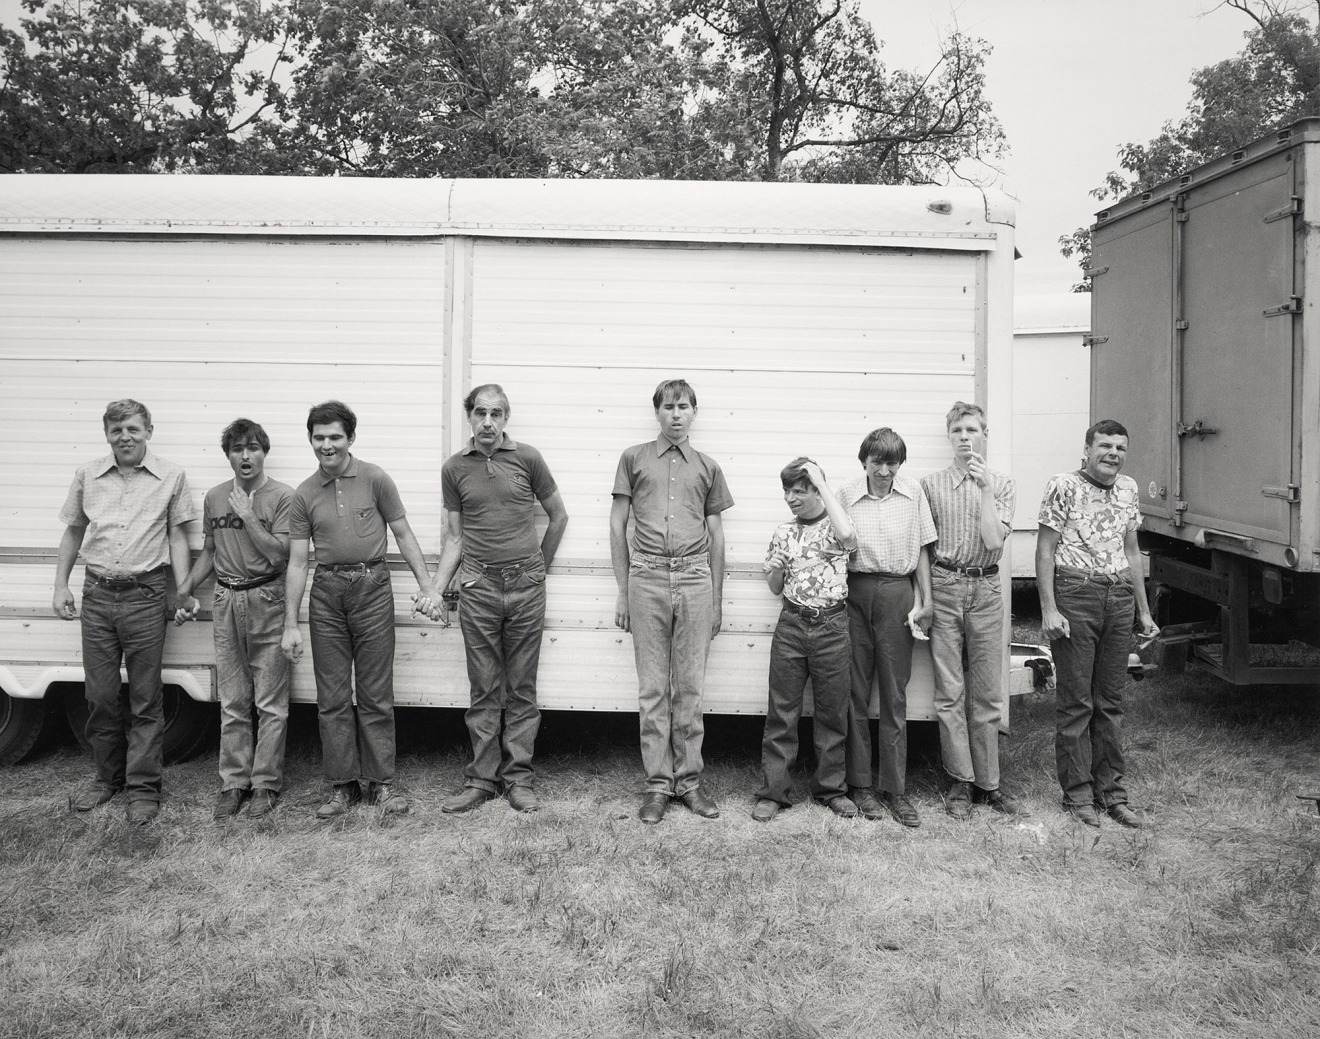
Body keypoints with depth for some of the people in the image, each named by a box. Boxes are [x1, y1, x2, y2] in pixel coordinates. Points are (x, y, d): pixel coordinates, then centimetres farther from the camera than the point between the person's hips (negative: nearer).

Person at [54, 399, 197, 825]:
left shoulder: (171, 477, 1)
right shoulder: (87, 475, 8)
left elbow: (177, 537, 3)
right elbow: (73, 532, 16)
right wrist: (61, 585, 9)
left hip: (145, 595, -3)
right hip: (97, 594, 3)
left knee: (145, 698, 3)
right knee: (100, 695, 10)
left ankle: (143, 788, 12)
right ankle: (107, 777, 27)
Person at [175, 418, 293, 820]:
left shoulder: (282, 496, -5)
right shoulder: (215, 497, 10)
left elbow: (278, 553, -13)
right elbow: (209, 551, 19)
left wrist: (247, 514, -14)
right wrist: (185, 589, 10)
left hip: (266, 601, -4)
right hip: (226, 601, 4)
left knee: (271, 703, 1)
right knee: (232, 702, 10)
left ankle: (265, 784, 10)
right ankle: (233, 782, 19)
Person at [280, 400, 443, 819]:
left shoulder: (375, 479, -1)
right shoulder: (304, 495, 5)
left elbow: (403, 534, 4)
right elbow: (297, 562, 5)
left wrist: (426, 585, -5)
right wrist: (290, 625, 2)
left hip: (372, 588, -2)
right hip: (326, 594, 2)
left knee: (376, 694, 4)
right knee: (332, 698, 6)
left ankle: (381, 781, 15)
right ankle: (342, 785, 17)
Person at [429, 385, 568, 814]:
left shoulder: (527, 458, 2)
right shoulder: (454, 468, 6)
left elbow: (558, 516, 11)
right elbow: (454, 537, 9)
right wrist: (435, 589, -1)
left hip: (525, 588, -1)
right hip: (478, 589, 1)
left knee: (522, 690, 6)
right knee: (484, 691, 7)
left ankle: (518, 778, 16)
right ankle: (481, 779, 17)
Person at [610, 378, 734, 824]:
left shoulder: (707, 467, 13)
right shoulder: (634, 458, 9)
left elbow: (716, 537, 14)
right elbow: (617, 525, 7)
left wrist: (717, 600, 11)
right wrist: (623, 591, 3)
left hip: (695, 578, 1)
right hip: (647, 578, -1)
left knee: (689, 687, 5)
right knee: (652, 688, 3)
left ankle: (689, 780, 16)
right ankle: (658, 783, 12)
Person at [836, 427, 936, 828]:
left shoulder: (913, 493, 3)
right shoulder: (846, 495, -1)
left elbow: (921, 551, 7)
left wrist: (924, 601, 3)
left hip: (897, 593, 1)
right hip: (855, 592, -1)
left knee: (895, 696, 5)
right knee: (856, 693, 5)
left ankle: (895, 790, 14)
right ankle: (859, 785, 17)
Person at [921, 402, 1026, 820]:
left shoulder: (1002, 484, 6)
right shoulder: (930, 484, 6)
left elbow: (994, 541, -8)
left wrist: (984, 487, -10)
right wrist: (924, 597, -2)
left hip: (985, 589, 1)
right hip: (944, 586, 0)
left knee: (987, 693, 6)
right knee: (950, 692, 1)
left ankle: (987, 783, 16)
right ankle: (960, 783, 10)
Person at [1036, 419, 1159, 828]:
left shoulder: (1128, 489, 13)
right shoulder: (1064, 487, -6)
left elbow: (1131, 552, 19)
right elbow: (1044, 551, -8)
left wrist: (1143, 609, 17)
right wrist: (1049, 610, -14)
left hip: (1119, 597, 6)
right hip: (1075, 594, -6)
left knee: (1111, 701, 11)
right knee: (1076, 702, 1)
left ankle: (1111, 791, 20)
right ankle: (1077, 794, 11)